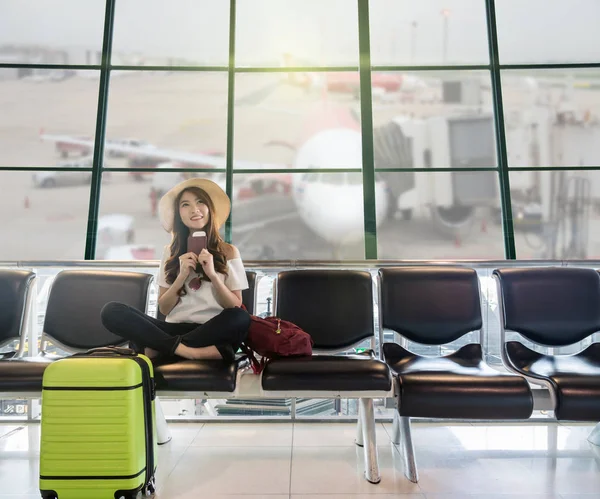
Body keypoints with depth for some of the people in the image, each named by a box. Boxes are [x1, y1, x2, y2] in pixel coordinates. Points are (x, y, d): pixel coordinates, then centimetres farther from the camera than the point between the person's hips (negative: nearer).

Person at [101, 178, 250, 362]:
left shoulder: (228, 251, 4)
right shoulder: (170, 252, 10)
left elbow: (236, 307, 0)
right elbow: (163, 308, 7)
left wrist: (212, 274, -14)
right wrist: (182, 276, -9)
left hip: (213, 332, -1)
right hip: (175, 329, 2)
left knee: (241, 318, -35)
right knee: (111, 310, -17)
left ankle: (161, 347, -20)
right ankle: (184, 349, -26)